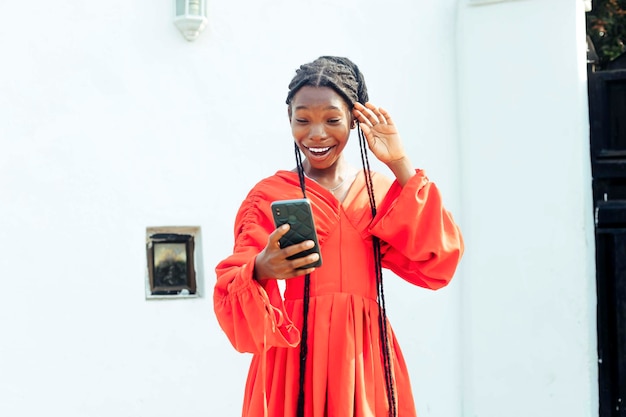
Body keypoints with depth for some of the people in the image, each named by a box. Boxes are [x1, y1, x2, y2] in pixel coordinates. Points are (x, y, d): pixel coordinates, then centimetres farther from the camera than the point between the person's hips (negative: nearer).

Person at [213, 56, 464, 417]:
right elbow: (233, 299, -8)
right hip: (297, 361, -3)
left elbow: (436, 267, -5)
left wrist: (402, 166, -5)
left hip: (366, 360, 3)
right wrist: (261, 271, -31)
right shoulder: (268, 196, 0)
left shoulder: (380, 191, 10)